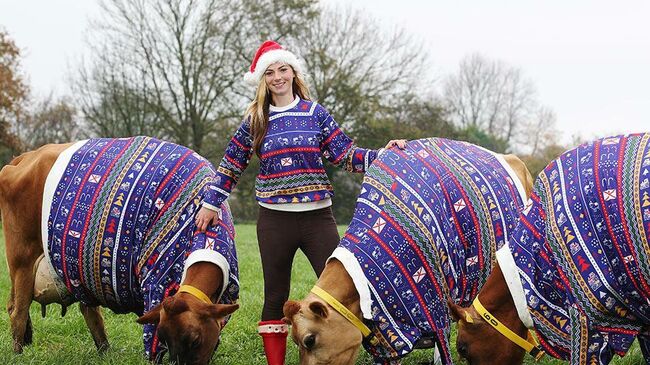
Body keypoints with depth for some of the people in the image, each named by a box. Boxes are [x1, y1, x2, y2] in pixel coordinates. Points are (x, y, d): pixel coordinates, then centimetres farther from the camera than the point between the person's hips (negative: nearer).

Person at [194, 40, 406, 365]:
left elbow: (346, 155, 2)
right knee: (275, 296, 7)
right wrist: (212, 204, 14)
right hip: (274, 221, 1)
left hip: (317, 216, 0)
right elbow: (231, 165, 14)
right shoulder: (254, 121, 7)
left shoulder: (315, 113, 5)